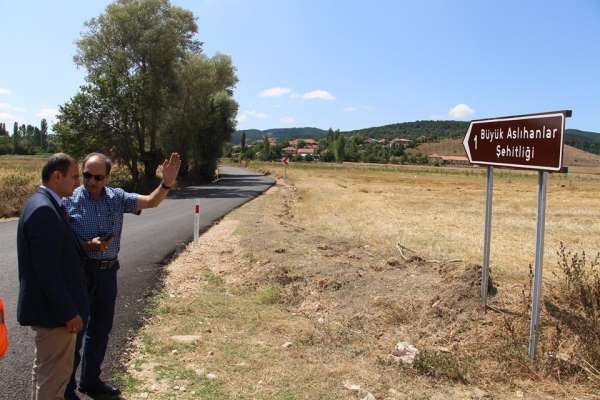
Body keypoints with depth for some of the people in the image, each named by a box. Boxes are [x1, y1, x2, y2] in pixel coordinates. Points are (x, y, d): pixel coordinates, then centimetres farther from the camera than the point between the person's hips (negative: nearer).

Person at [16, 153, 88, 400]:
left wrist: (84, 246, 3)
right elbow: (47, 271, -25)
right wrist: (68, 312, -21)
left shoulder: (44, 204, 9)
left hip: (48, 306, 10)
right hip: (53, 310, -10)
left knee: (45, 370, 24)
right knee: (55, 375, 4)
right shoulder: (44, 210, -23)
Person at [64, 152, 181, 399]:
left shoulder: (116, 197, 1)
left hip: (108, 272, 5)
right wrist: (88, 246, -22)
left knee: (101, 329, 17)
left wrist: (167, 183, -24)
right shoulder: (70, 200, -9)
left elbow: (151, 202, -6)